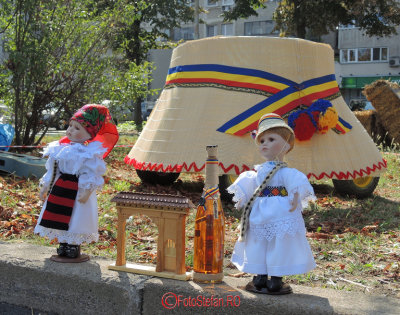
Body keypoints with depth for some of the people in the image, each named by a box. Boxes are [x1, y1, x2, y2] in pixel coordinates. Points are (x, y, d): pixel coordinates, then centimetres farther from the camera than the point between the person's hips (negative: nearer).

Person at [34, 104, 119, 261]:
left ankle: (73, 249, 10)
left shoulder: (90, 153, -12)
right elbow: (52, 170, 16)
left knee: (74, 221, -3)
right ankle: (63, 247, 25)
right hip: (59, 189, 7)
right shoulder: (62, 148, 9)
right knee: (59, 219, 12)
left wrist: (86, 191, -25)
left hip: (77, 192, -7)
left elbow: (90, 174, -17)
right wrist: (44, 187, 15)